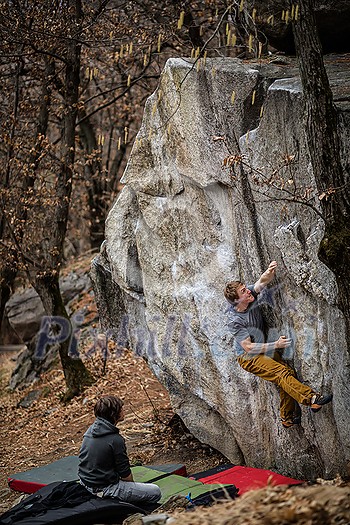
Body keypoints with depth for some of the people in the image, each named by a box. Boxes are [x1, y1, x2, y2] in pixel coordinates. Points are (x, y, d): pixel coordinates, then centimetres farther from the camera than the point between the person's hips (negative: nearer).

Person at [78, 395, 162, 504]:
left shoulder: (90, 430, 3)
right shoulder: (115, 440, -22)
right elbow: (126, 475, -13)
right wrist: (132, 485, 10)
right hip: (103, 490, -9)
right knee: (156, 492, -7)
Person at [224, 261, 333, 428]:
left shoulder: (251, 295, -7)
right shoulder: (235, 320, -24)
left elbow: (262, 282, -22)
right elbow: (248, 347, -22)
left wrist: (269, 273, -46)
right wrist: (275, 345, -22)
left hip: (264, 349, 7)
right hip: (249, 358, -7)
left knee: (289, 373, -6)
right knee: (282, 372, -25)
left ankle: (287, 418, 6)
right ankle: (313, 399, -29)